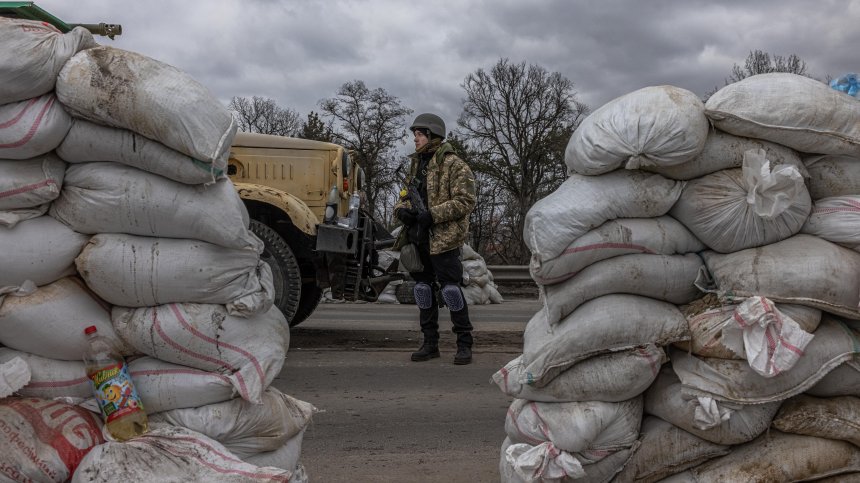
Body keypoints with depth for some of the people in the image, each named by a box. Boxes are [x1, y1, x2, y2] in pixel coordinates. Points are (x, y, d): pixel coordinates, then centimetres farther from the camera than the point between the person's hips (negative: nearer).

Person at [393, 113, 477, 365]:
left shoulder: (454, 165, -7)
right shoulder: (416, 164, 17)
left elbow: (465, 201, -14)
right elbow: (404, 196, 22)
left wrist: (432, 215, -20)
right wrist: (402, 210, -2)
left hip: (444, 238, -8)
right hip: (418, 237, 8)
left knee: (449, 287, -6)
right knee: (423, 287, 11)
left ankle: (464, 343, 5)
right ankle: (430, 342, 21)